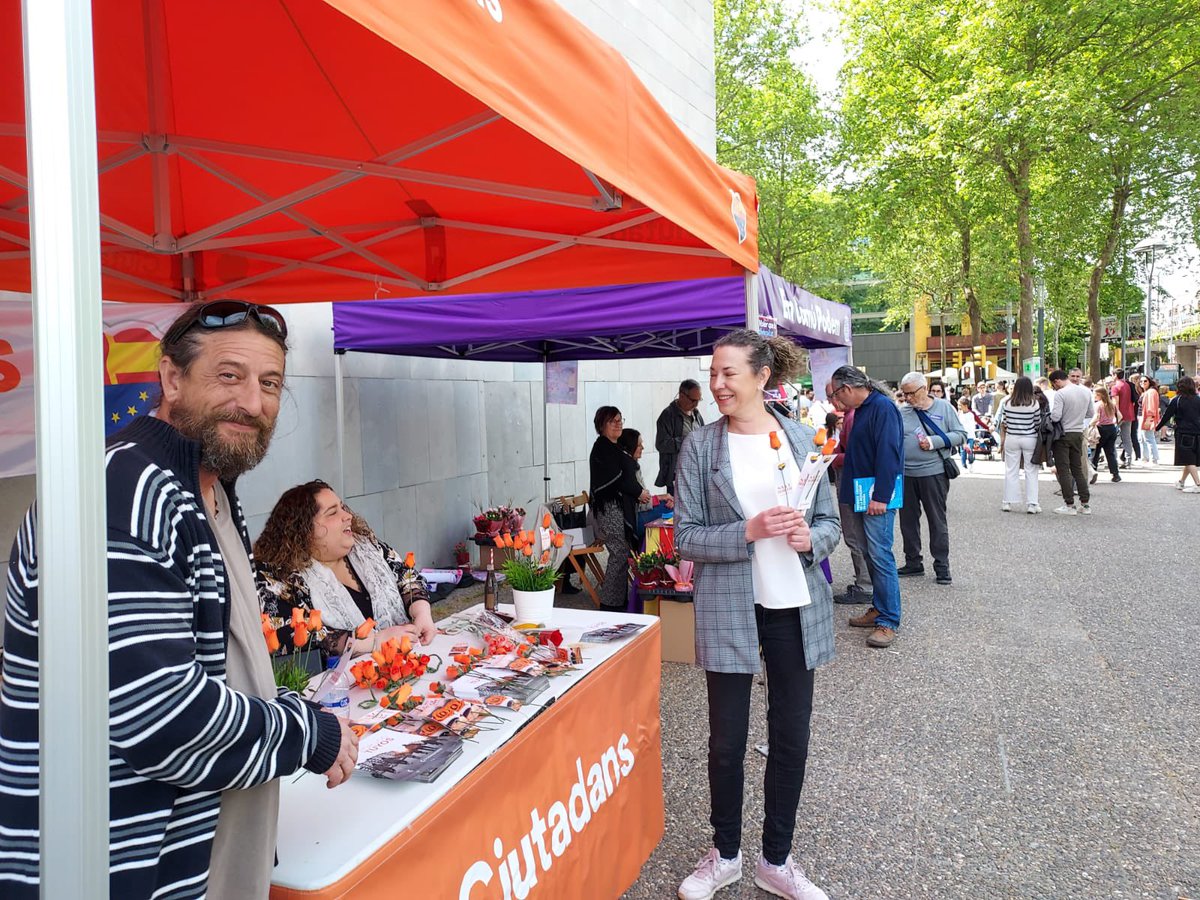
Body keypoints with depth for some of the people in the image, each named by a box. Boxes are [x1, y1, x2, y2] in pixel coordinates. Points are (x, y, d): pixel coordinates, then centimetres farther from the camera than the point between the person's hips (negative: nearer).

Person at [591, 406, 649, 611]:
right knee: (620, 555, -8)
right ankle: (610, 604, -3)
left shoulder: (613, 448, 20)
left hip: (621, 508, 10)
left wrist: (638, 493, 8)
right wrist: (639, 492, -8)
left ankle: (620, 600, 17)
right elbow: (616, 479, -18)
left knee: (621, 555, 11)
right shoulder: (602, 448, -10)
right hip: (610, 508, -10)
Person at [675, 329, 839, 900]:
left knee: (791, 736, 12)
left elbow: (830, 520, 8)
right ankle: (724, 854, 34)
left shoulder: (802, 439, 2)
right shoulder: (700, 447, -5)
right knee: (727, 739, 10)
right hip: (728, 608, -2)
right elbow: (685, 536, -6)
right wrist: (750, 532, -20)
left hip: (797, 604, 3)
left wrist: (811, 538, -15)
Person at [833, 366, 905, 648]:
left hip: (878, 497, -10)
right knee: (871, 554, 14)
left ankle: (889, 621, 0)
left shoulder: (883, 407, -15)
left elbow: (888, 455, -21)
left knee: (880, 556, -7)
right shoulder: (862, 409, 15)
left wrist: (880, 497, -23)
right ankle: (879, 608, 25)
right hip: (864, 495, 10)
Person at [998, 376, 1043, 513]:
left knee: (1011, 471, 10)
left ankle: (1008, 502, 14)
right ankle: (1031, 503, 5)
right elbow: (1038, 424, -3)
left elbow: (1004, 423, 3)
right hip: (1030, 439, -2)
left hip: (1011, 439, 2)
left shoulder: (1008, 403, -4)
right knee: (1031, 472, 6)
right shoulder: (1034, 403, -10)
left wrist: (1002, 440, 14)